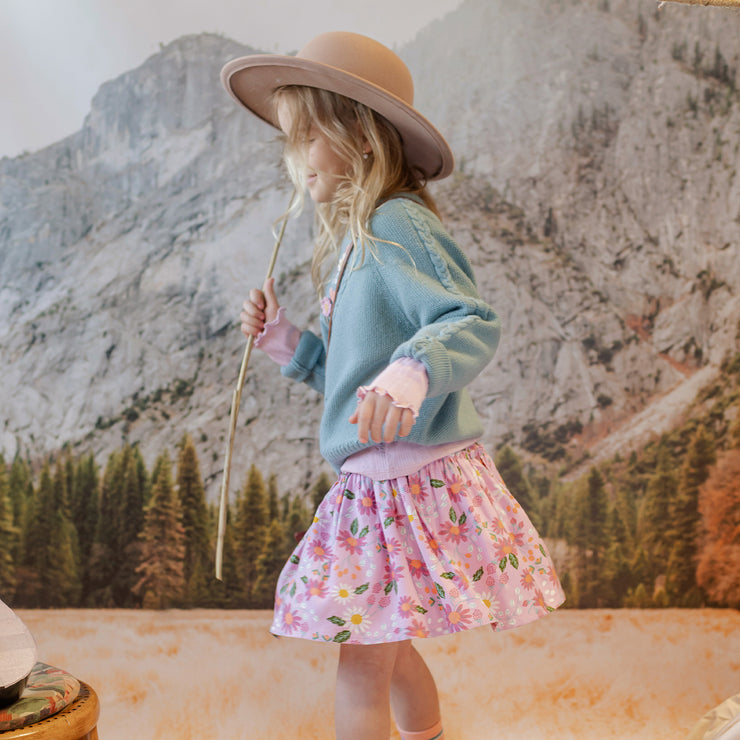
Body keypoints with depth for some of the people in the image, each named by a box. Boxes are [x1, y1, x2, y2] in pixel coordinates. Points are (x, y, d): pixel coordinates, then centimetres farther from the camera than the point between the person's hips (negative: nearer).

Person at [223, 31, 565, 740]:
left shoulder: (398, 226, -14)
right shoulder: (350, 240, 16)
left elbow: (473, 323, -24)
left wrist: (412, 371, -41)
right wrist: (282, 340, 9)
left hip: (416, 477, -10)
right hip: (374, 483, 10)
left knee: (362, 661, -2)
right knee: (383, 647, 22)